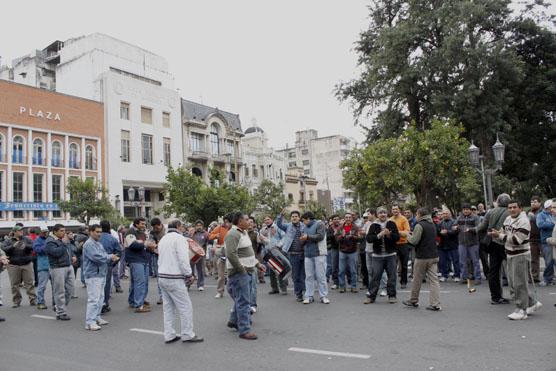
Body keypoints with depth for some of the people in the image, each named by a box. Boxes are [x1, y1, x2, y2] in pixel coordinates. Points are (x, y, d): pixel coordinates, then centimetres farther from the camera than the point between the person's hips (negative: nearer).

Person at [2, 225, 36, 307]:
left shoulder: (27, 239, 8)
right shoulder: (8, 241, 7)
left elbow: (33, 246, -5)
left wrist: (26, 246, -23)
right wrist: (13, 246, -22)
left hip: (27, 264, 0)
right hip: (13, 266, 0)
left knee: (30, 283, 0)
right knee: (15, 285, 5)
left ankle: (33, 300, 6)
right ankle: (16, 301, 16)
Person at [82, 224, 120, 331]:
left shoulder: (99, 243, 17)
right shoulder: (89, 244, -13)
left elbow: (105, 255, 18)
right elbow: (96, 257, -23)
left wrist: (112, 258, -3)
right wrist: (110, 257, -12)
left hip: (101, 274, 10)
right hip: (93, 275, -10)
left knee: (100, 297, 16)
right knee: (93, 299, -10)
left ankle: (97, 317, 26)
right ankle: (90, 322, -6)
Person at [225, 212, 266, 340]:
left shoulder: (244, 232, 15)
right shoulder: (233, 234, -18)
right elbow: (231, 254, -28)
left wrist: (257, 264, 15)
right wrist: (241, 269, -21)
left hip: (246, 271, 10)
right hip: (239, 273, -10)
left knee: (241, 299, 20)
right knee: (243, 301, -5)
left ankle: (233, 321, 36)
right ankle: (244, 330, 2)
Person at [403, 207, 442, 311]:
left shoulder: (419, 225, -13)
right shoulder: (433, 225, 12)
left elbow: (414, 240, -19)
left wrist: (408, 237, 2)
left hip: (422, 257, -6)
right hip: (434, 256, 6)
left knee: (417, 280, 8)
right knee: (434, 280, 4)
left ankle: (413, 301, 22)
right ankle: (435, 304, 0)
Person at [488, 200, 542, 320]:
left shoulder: (524, 221, -18)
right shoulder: (508, 219, 8)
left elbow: (517, 240, -25)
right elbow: (504, 234, 17)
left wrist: (499, 235, -22)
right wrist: (497, 234, -6)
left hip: (521, 256, -9)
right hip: (510, 255, 9)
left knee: (520, 284, -3)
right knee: (512, 284, 14)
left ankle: (521, 310, 7)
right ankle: (532, 303, 28)